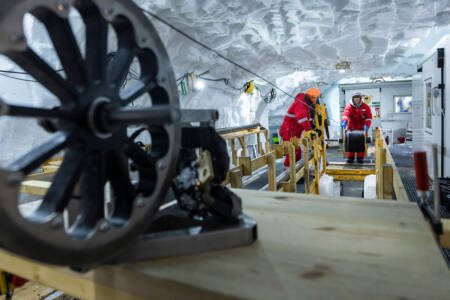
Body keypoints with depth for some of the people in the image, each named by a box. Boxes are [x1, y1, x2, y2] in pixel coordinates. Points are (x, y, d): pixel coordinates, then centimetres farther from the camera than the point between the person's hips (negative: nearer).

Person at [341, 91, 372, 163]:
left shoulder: (365, 106, -1)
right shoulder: (349, 106, -5)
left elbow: (369, 117, -2)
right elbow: (346, 114, -24)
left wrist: (367, 126, -16)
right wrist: (344, 121, -43)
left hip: (362, 128, 1)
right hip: (351, 128, 0)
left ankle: (360, 157, 7)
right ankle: (350, 157, 5)